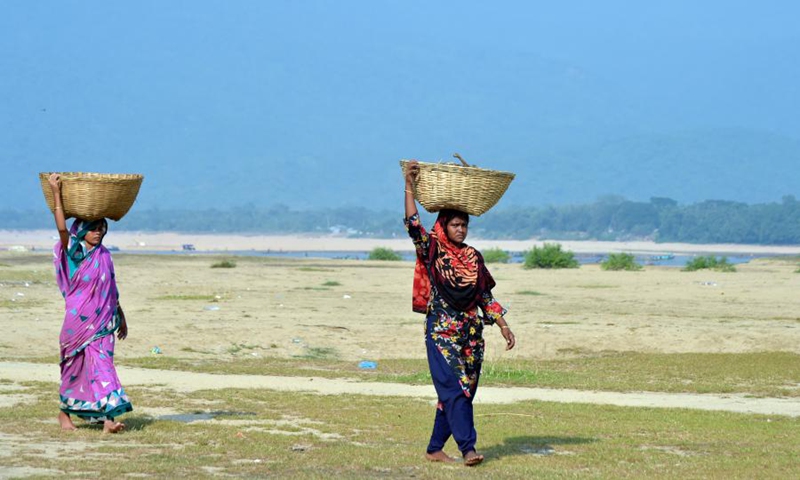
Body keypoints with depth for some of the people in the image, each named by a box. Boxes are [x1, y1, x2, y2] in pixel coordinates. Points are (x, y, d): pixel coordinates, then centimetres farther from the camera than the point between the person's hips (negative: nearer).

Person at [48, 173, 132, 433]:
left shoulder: (104, 256, 10)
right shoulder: (74, 253, -5)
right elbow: (62, 228, -21)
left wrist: (121, 317, 20)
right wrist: (56, 193, -26)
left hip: (102, 323, 4)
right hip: (79, 321, -4)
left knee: (101, 365, -4)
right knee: (76, 366, 4)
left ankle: (108, 417, -10)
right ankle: (65, 413, 21)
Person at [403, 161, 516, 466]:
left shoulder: (473, 257, 12)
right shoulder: (432, 251, -1)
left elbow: (485, 296, 15)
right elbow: (413, 226, -16)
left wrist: (503, 325, 8)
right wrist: (409, 186, -20)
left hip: (471, 334, 5)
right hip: (441, 332, -5)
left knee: (459, 392, 5)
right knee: (454, 389, -14)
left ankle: (435, 448, 13)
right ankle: (467, 448, -19)